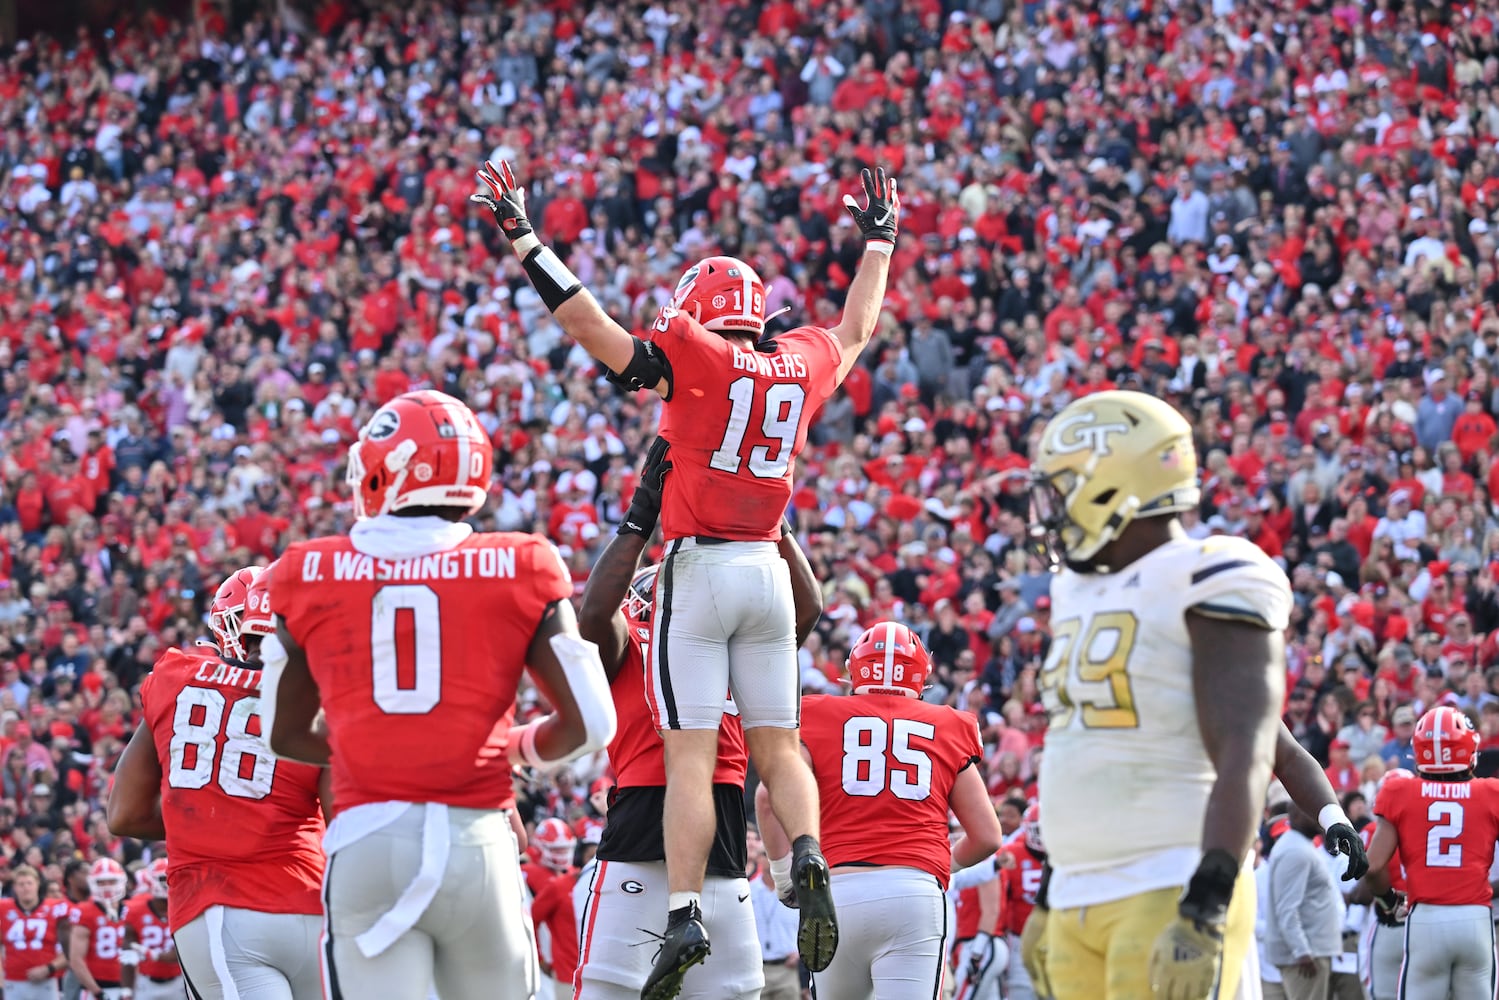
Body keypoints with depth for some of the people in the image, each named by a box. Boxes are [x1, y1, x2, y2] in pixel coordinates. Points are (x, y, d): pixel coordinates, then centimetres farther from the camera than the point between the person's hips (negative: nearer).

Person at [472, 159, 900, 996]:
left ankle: (685, 916, -14)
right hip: (767, 570, 4)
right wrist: (879, 245, 45)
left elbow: (589, 323, -10)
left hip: (697, 569, -4)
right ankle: (809, 857, -13)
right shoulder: (801, 363, 9)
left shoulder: (693, 359, -7)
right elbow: (856, 332, 30)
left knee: (690, 754, -6)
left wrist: (523, 238, -4)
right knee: (777, 745, 12)